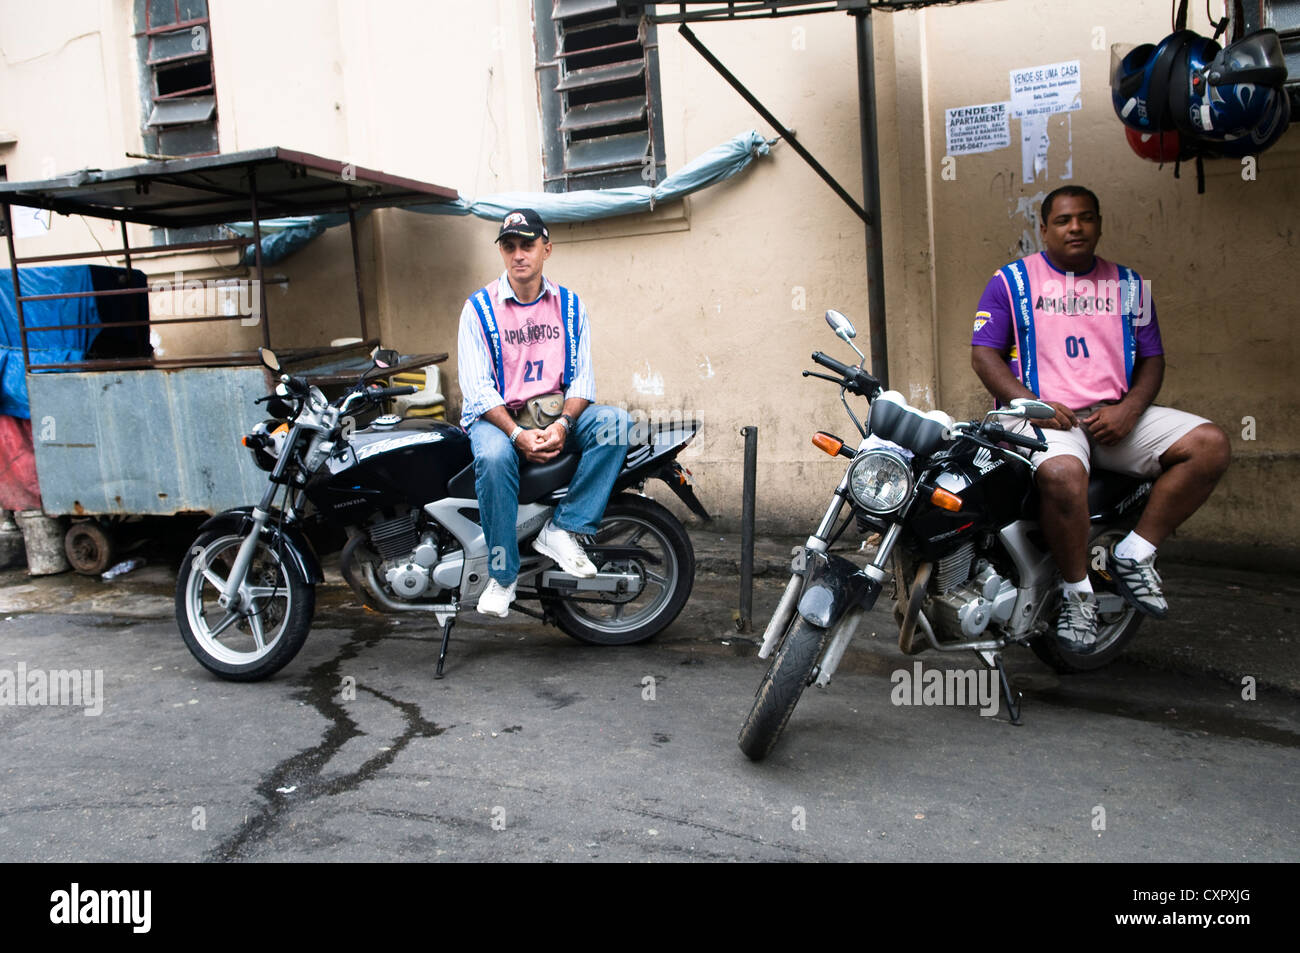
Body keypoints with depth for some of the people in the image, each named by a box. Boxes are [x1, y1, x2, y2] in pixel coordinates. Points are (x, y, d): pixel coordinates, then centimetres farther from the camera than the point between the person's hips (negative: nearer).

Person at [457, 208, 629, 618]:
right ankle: (502, 575, -21)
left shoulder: (570, 305, 8)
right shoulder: (479, 307, -1)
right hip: (495, 415, -2)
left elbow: (582, 375, 2)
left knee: (614, 421, -26)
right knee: (494, 457, -37)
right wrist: (518, 435, -25)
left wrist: (562, 424, -19)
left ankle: (561, 530, -24)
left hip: (555, 414, 3)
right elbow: (476, 387, -9)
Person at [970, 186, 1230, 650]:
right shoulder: (1012, 281, 7)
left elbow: (1151, 358, 15)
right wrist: (1030, 403, -16)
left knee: (1210, 445, -18)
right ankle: (1077, 590, -14)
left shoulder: (1129, 284, 18)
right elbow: (984, 352, 0)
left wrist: (1128, 410, -6)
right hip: (1045, 417, -4)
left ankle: (1132, 555, -8)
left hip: (1115, 416, 5)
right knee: (1062, 475, -38)